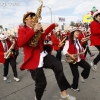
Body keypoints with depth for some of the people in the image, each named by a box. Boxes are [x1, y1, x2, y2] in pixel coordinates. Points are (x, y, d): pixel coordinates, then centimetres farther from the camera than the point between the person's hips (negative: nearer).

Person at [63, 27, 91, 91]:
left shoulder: (79, 41, 9)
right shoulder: (69, 41, -16)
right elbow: (64, 51, -22)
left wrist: (83, 51, 3)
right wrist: (70, 55, -35)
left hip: (80, 59, 6)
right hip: (72, 60, -6)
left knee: (88, 67, -16)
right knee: (76, 75, 1)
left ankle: (83, 75, 15)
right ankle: (74, 87, 27)